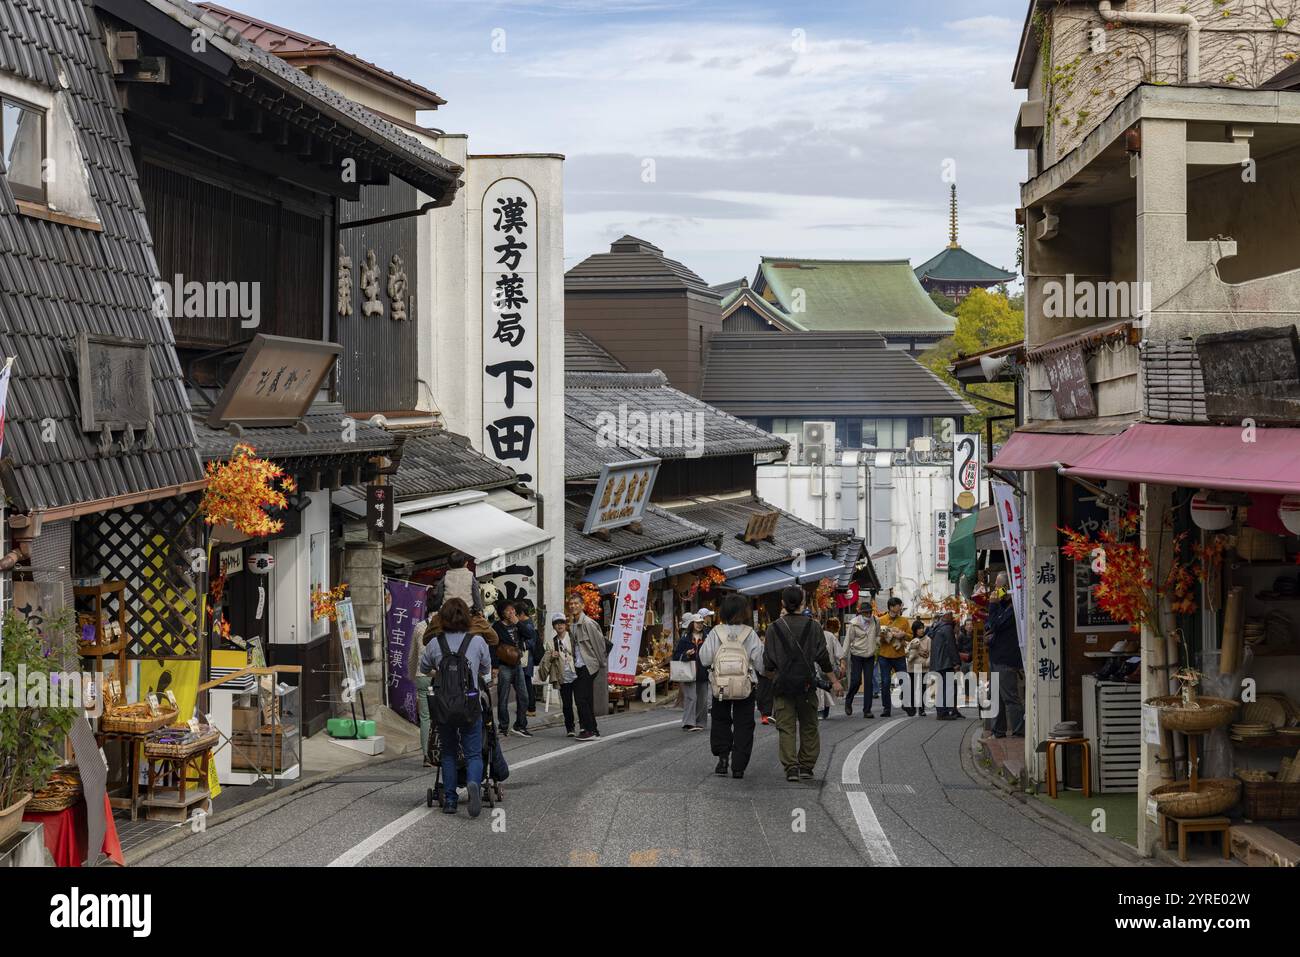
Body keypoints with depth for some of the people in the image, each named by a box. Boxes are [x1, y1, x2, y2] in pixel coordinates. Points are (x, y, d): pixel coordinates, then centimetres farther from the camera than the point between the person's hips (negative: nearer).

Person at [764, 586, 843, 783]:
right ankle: (806, 767, 13)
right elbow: (823, 658, -1)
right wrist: (834, 681, 7)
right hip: (807, 684, 1)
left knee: (786, 729, 2)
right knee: (808, 727, 13)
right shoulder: (813, 626, -2)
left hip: (783, 685, -1)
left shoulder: (774, 628, -3)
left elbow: (767, 663, -2)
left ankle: (791, 768, -9)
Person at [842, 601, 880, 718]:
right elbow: (847, 641, -7)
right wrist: (843, 659, -9)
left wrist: (877, 641, 0)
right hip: (856, 655, -3)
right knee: (856, 680, -8)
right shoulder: (854, 624, -10)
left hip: (870, 656, 3)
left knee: (869, 682, -2)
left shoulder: (875, 622, 0)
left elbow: (878, 635, 20)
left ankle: (867, 710, 2)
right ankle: (848, 702, 20)